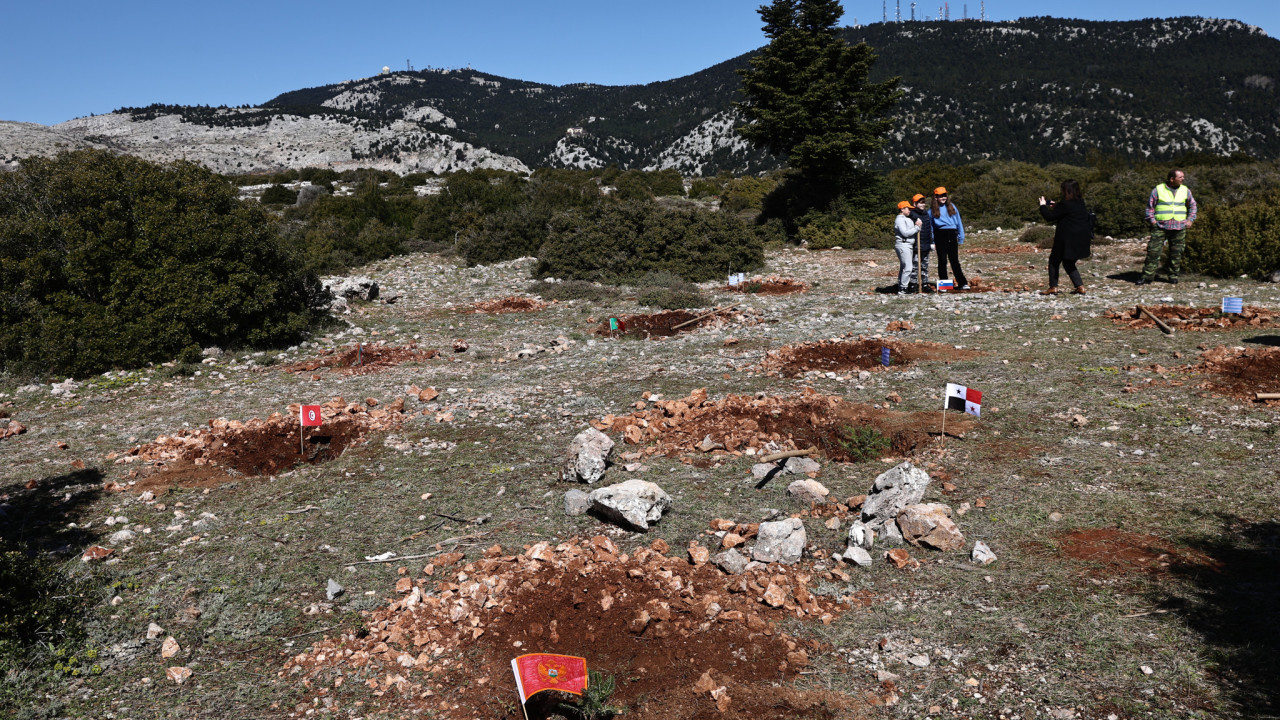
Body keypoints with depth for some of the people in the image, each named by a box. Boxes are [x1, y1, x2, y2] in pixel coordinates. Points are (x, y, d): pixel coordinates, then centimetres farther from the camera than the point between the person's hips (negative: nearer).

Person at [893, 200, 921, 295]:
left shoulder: (907, 219, 22)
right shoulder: (899, 219, -9)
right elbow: (905, 233, -18)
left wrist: (917, 225, 3)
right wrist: (917, 227, -12)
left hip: (909, 245, 10)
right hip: (903, 245, -10)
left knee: (903, 267, 12)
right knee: (907, 267, -15)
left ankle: (901, 286, 16)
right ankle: (902, 288, -15)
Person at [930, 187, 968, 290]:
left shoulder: (951, 206, 10)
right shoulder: (933, 210, 7)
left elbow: (958, 221, 12)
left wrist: (961, 237, 8)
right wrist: (932, 241, 1)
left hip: (952, 235, 1)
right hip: (940, 236, -1)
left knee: (955, 260, 1)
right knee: (942, 261, 1)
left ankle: (962, 283, 3)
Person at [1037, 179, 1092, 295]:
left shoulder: (1065, 204, -17)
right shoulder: (1080, 203, 9)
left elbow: (1049, 217, -12)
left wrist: (1043, 206, 3)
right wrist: (1056, 207, 22)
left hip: (1067, 240, -8)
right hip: (1081, 240, 8)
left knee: (1054, 260, 6)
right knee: (1069, 263, 19)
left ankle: (1053, 287, 4)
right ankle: (1080, 286, 11)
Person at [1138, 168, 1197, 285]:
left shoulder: (1185, 190, 11)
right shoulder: (1158, 190, 1)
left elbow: (1192, 206, 23)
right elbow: (1150, 206, 7)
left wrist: (1190, 220, 12)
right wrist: (1152, 220, -3)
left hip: (1179, 228, 3)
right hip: (1160, 227, -3)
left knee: (1176, 253, 4)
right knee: (1153, 251, -7)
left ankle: (1173, 276, 15)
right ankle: (1147, 275, -2)